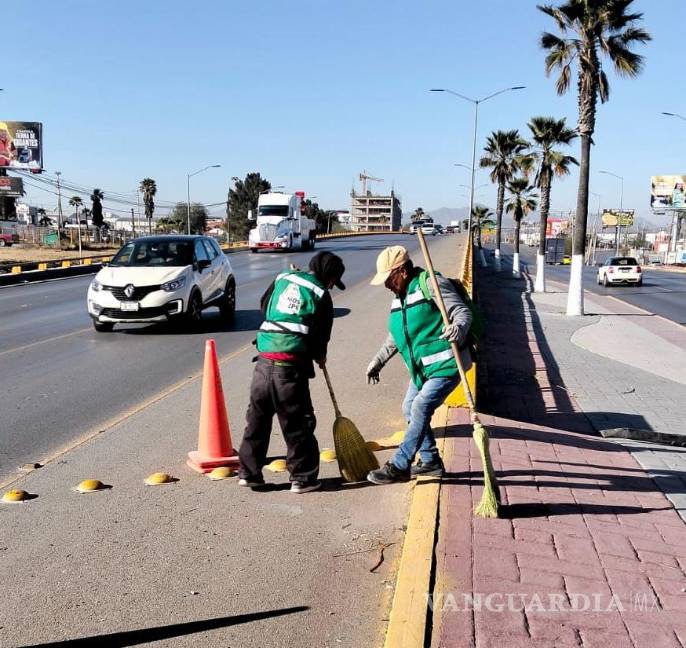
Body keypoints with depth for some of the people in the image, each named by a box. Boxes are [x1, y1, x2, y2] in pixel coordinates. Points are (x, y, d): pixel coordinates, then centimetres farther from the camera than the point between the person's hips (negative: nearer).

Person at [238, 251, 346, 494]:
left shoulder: (282, 278, 13)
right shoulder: (321, 295, -1)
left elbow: (264, 305, 28)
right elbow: (321, 335, 5)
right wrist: (319, 356, 24)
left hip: (264, 362, 5)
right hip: (290, 366, -5)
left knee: (257, 418, 16)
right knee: (298, 423, 6)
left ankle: (249, 472, 23)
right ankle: (303, 478, 14)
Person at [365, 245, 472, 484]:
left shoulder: (430, 284, -16)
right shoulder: (399, 297, 12)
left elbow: (462, 311, -22)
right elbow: (394, 338, 22)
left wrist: (459, 328, -43)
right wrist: (378, 361, 17)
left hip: (446, 365, -10)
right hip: (423, 367, 10)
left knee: (420, 409, -14)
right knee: (410, 409, 15)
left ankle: (399, 467, -6)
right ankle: (430, 461, 29)